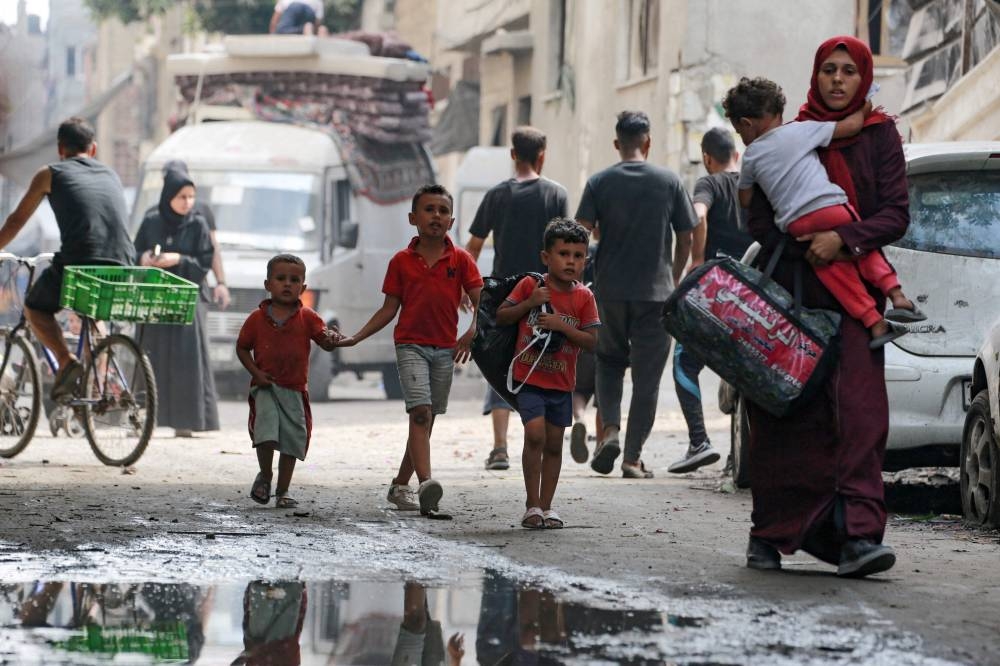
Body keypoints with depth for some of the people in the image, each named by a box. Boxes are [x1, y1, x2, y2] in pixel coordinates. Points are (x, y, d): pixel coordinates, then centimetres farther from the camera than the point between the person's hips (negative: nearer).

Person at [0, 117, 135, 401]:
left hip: (77, 266, -4)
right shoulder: (111, 176, 25)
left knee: (35, 308, 22)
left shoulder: (50, 174, 14)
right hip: (121, 270, 4)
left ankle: (66, 360, -3)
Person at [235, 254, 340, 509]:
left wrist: (331, 338, -28)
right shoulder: (257, 318, 2)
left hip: (294, 389, 2)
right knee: (266, 431, -18)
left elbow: (325, 342, -3)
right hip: (265, 387, -2)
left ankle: (283, 492, 17)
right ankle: (264, 476, 9)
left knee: (293, 439, 4)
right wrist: (255, 372, -5)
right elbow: (242, 347, 8)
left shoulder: (307, 317, 2)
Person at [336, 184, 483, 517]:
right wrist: (356, 337, 1)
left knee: (426, 419, 9)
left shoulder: (461, 260, 2)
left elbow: (480, 301, -3)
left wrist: (472, 331, -22)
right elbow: (389, 309, 7)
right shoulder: (401, 262, 2)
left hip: (445, 349, 2)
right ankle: (425, 485, -32)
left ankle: (400, 486, 22)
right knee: (420, 411, -19)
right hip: (411, 344, -2)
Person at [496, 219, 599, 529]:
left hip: (561, 382, 3)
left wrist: (561, 326, -18)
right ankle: (532, 505, -10)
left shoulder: (583, 297, -1)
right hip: (529, 377, -3)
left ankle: (546, 506, 18)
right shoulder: (530, 285, -4)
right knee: (535, 433, -18)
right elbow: (501, 317, 1)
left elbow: (591, 341, -4)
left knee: (554, 444, 8)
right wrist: (529, 303, -14)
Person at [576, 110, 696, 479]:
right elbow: (686, 240, 3)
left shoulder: (599, 182, -1)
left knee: (610, 360, 20)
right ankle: (633, 457, 2)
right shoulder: (669, 182, 0)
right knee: (647, 375, 4)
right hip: (656, 290, -1)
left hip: (610, 290, 1)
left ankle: (609, 429, -2)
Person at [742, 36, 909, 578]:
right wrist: (807, 249, -12)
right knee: (783, 416, 0)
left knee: (859, 409, -14)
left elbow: (896, 214, -1)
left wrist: (843, 240, -17)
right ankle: (769, 533, 9)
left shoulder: (879, 134, 7)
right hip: (791, 290, 1)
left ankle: (859, 537, -22)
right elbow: (761, 220, 5)